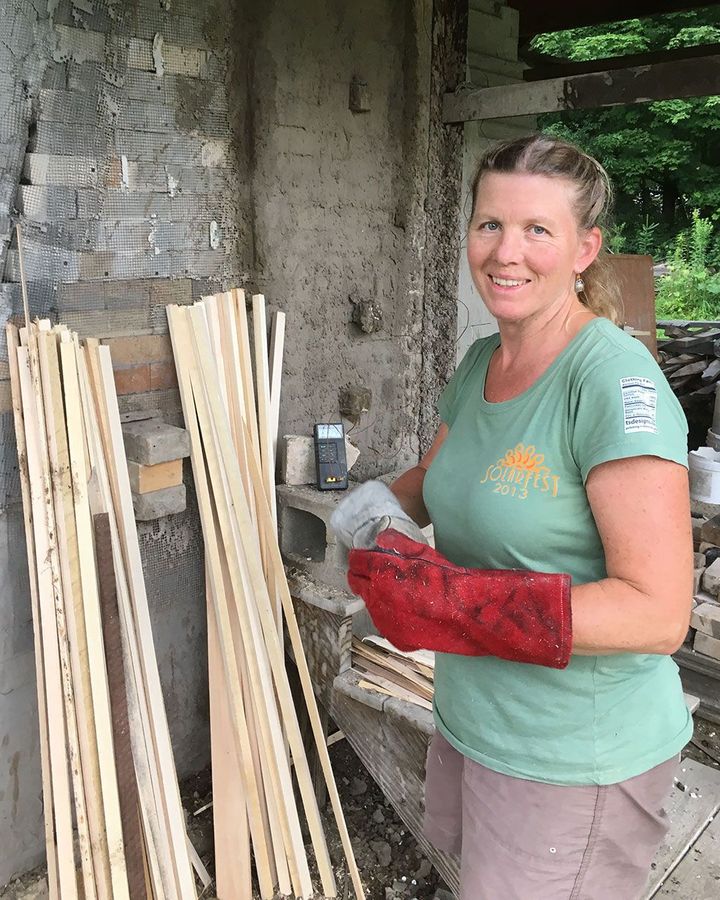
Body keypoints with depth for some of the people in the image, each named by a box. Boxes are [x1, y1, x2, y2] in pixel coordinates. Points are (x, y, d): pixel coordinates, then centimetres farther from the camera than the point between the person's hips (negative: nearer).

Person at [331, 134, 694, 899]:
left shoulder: (615, 380, -24)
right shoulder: (479, 362, -1)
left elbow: (657, 614, -27)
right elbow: (434, 475, 15)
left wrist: (446, 603, -31)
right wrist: (382, 505, -9)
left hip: (575, 759, -7)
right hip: (471, 715, 8)